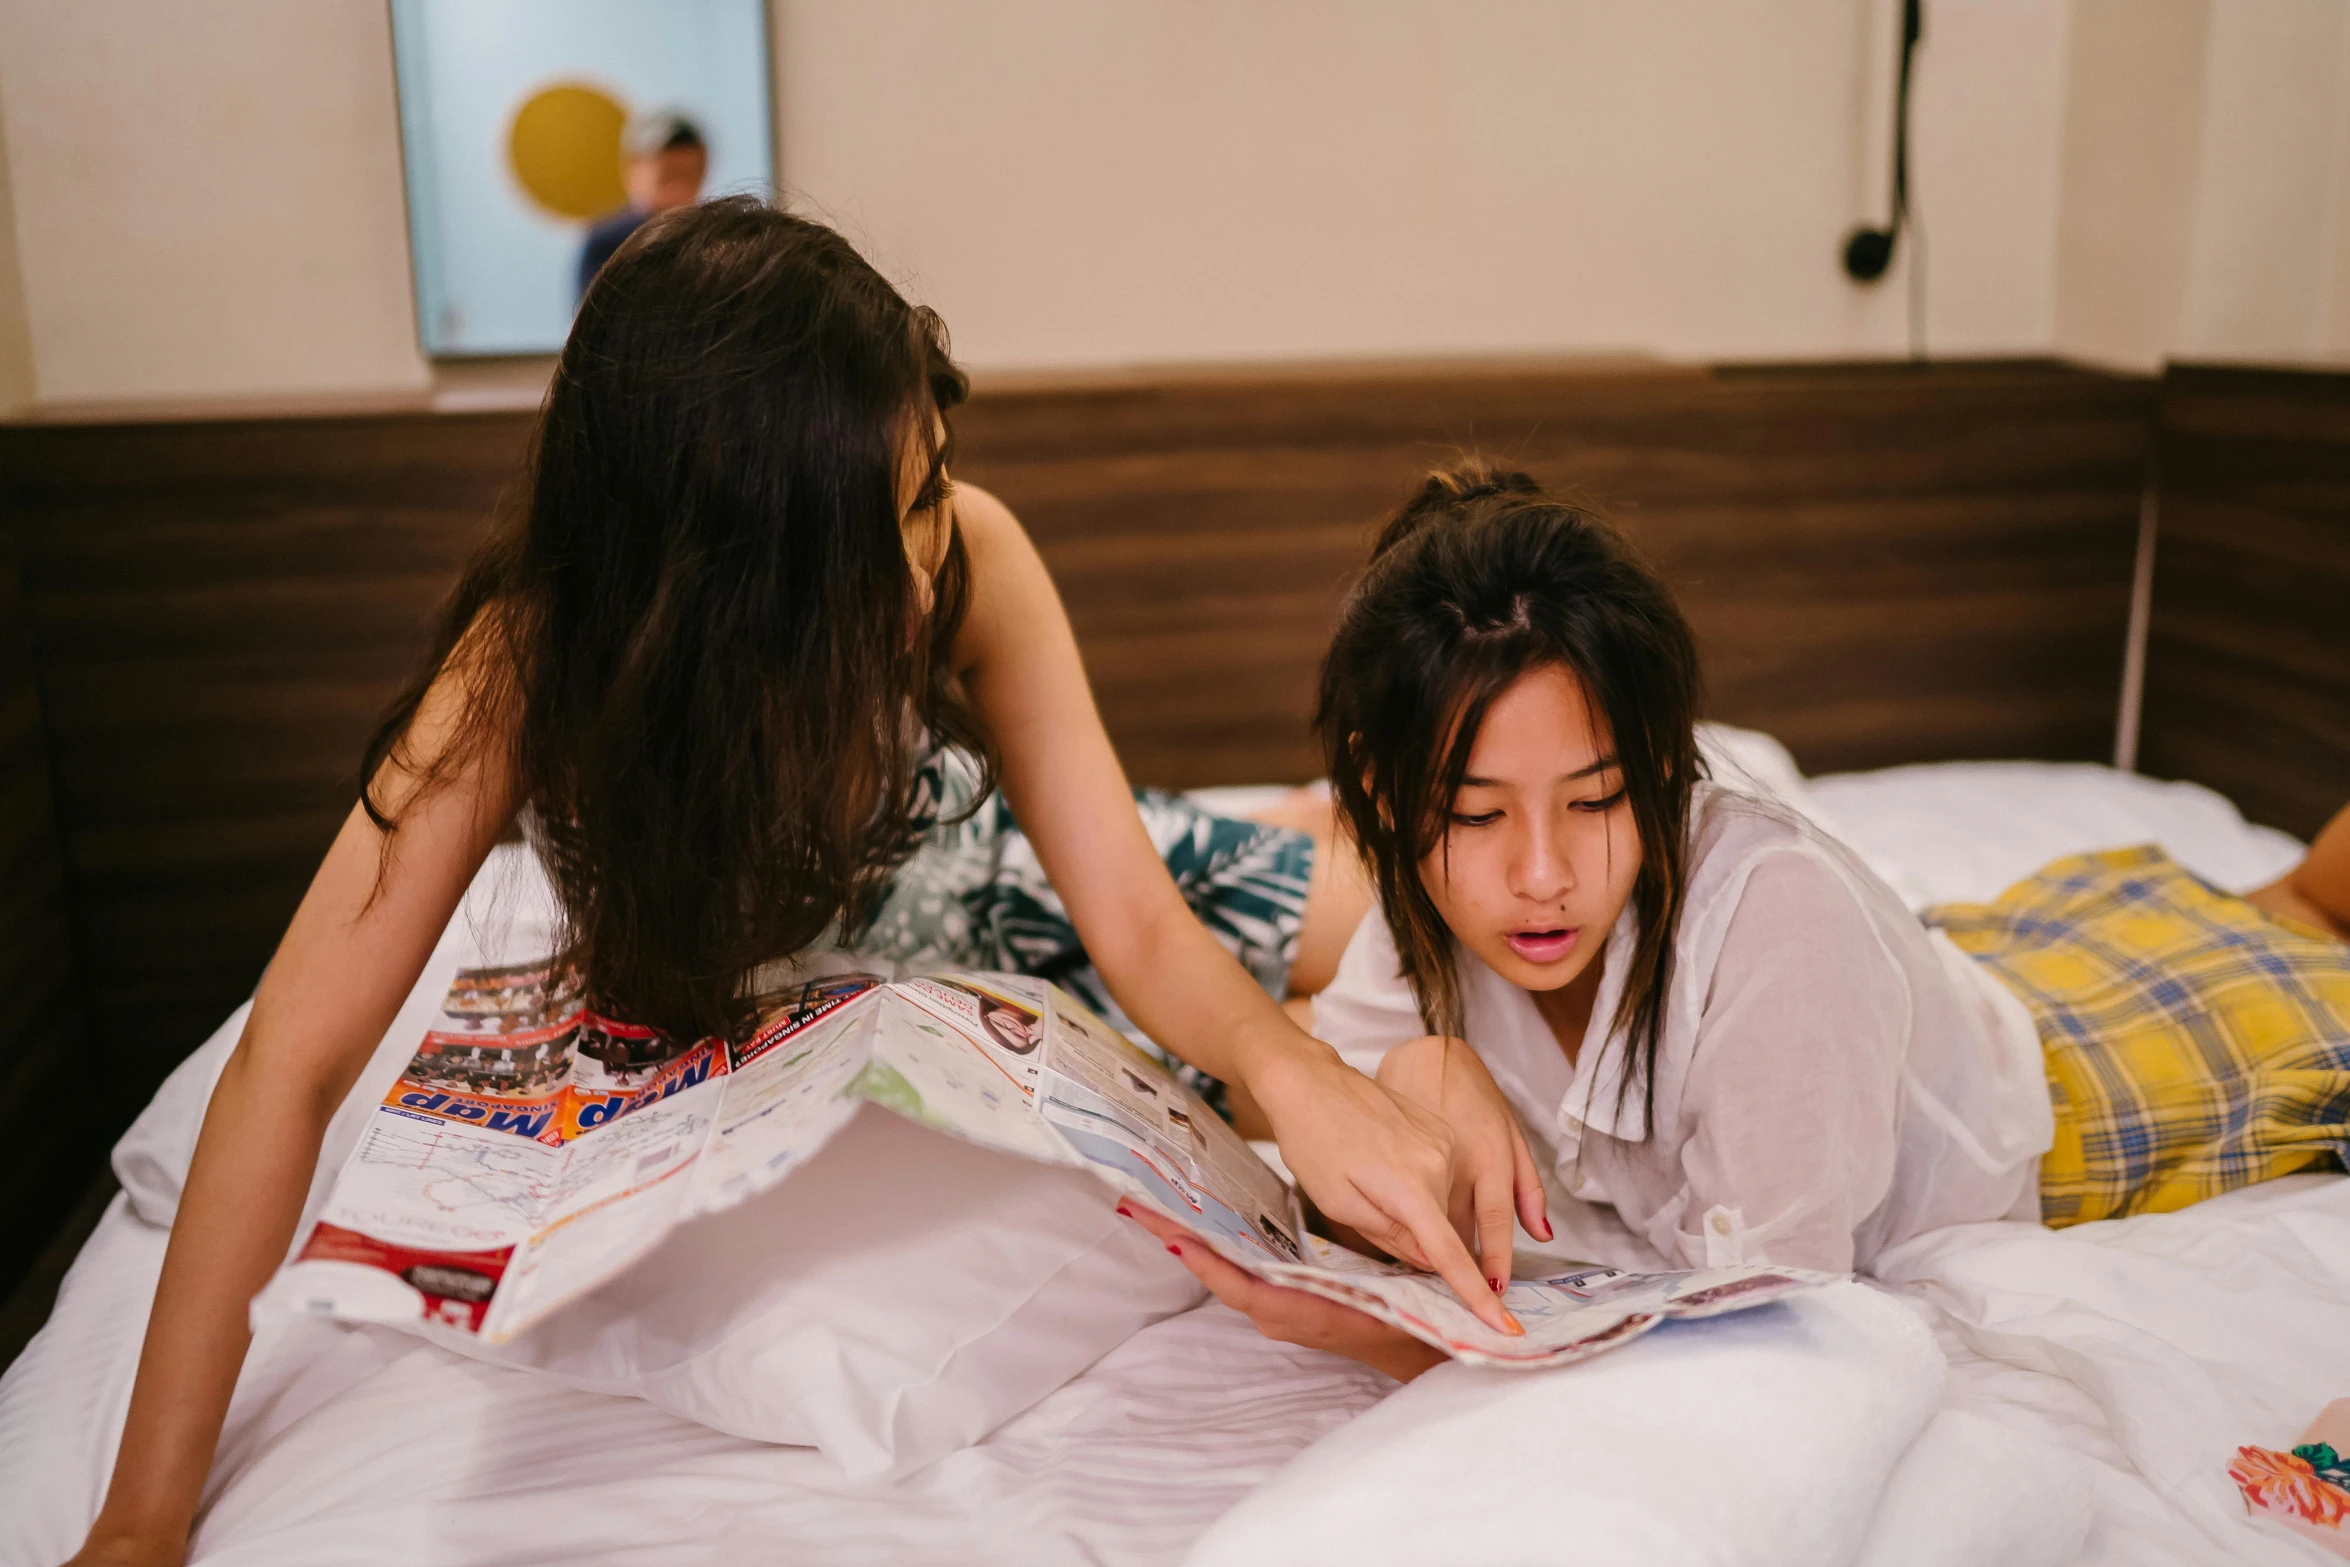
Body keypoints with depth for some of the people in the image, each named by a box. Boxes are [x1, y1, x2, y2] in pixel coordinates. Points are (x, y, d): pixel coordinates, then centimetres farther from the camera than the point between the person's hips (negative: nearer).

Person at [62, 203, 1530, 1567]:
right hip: (664, 964, 1)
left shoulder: (968, 557, -34)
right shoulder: (532, 653, -37)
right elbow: (293, 1059, -37)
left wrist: (1290, 1065, -58)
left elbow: (1141, 925, -34)